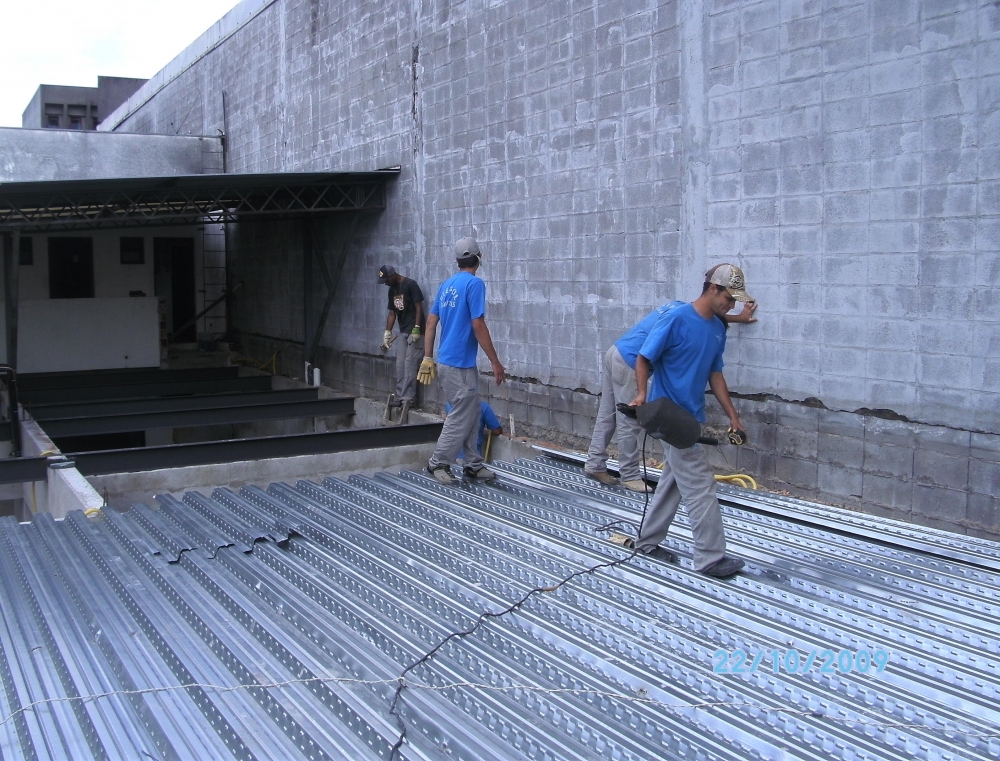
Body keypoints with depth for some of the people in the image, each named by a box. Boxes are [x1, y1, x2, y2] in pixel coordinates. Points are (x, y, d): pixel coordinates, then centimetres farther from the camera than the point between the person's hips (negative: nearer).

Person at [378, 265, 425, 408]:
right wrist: (387, 333, 8)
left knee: (409, 365, -10)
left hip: (415, 332, -8)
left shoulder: (410, 285, -13)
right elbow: (392, 313, 14)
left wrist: (416, 329, -19)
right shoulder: (392, 290, 12)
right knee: (400, 366, 7)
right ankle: (400, 397, 12)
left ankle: (408, 398, -8)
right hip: (403, 332, 8)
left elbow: (419, 307, -15)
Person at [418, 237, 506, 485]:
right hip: (460, 364, -9)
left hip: (445, 362, 9)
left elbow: (431, 323, 12)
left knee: (473, 413, 15)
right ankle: (438, 463, 8)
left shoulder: (446, 285, 12)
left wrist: (428, 358, 17)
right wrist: (495, 362, -13)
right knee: (461, 417, 0)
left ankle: (474, 464, 20)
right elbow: (478, 326, -17)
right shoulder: (474, 284, -12)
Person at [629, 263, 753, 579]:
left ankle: (648, 540, 28)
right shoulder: (675, 320, -16)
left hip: (691, 417, 9)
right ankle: (711, 557, -2)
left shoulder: (718, 328, 9)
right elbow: (644, 358, -12)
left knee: (674, 481, 15)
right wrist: (641, 394, -26)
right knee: (700, 486, -8)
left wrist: (733, 416, 13)